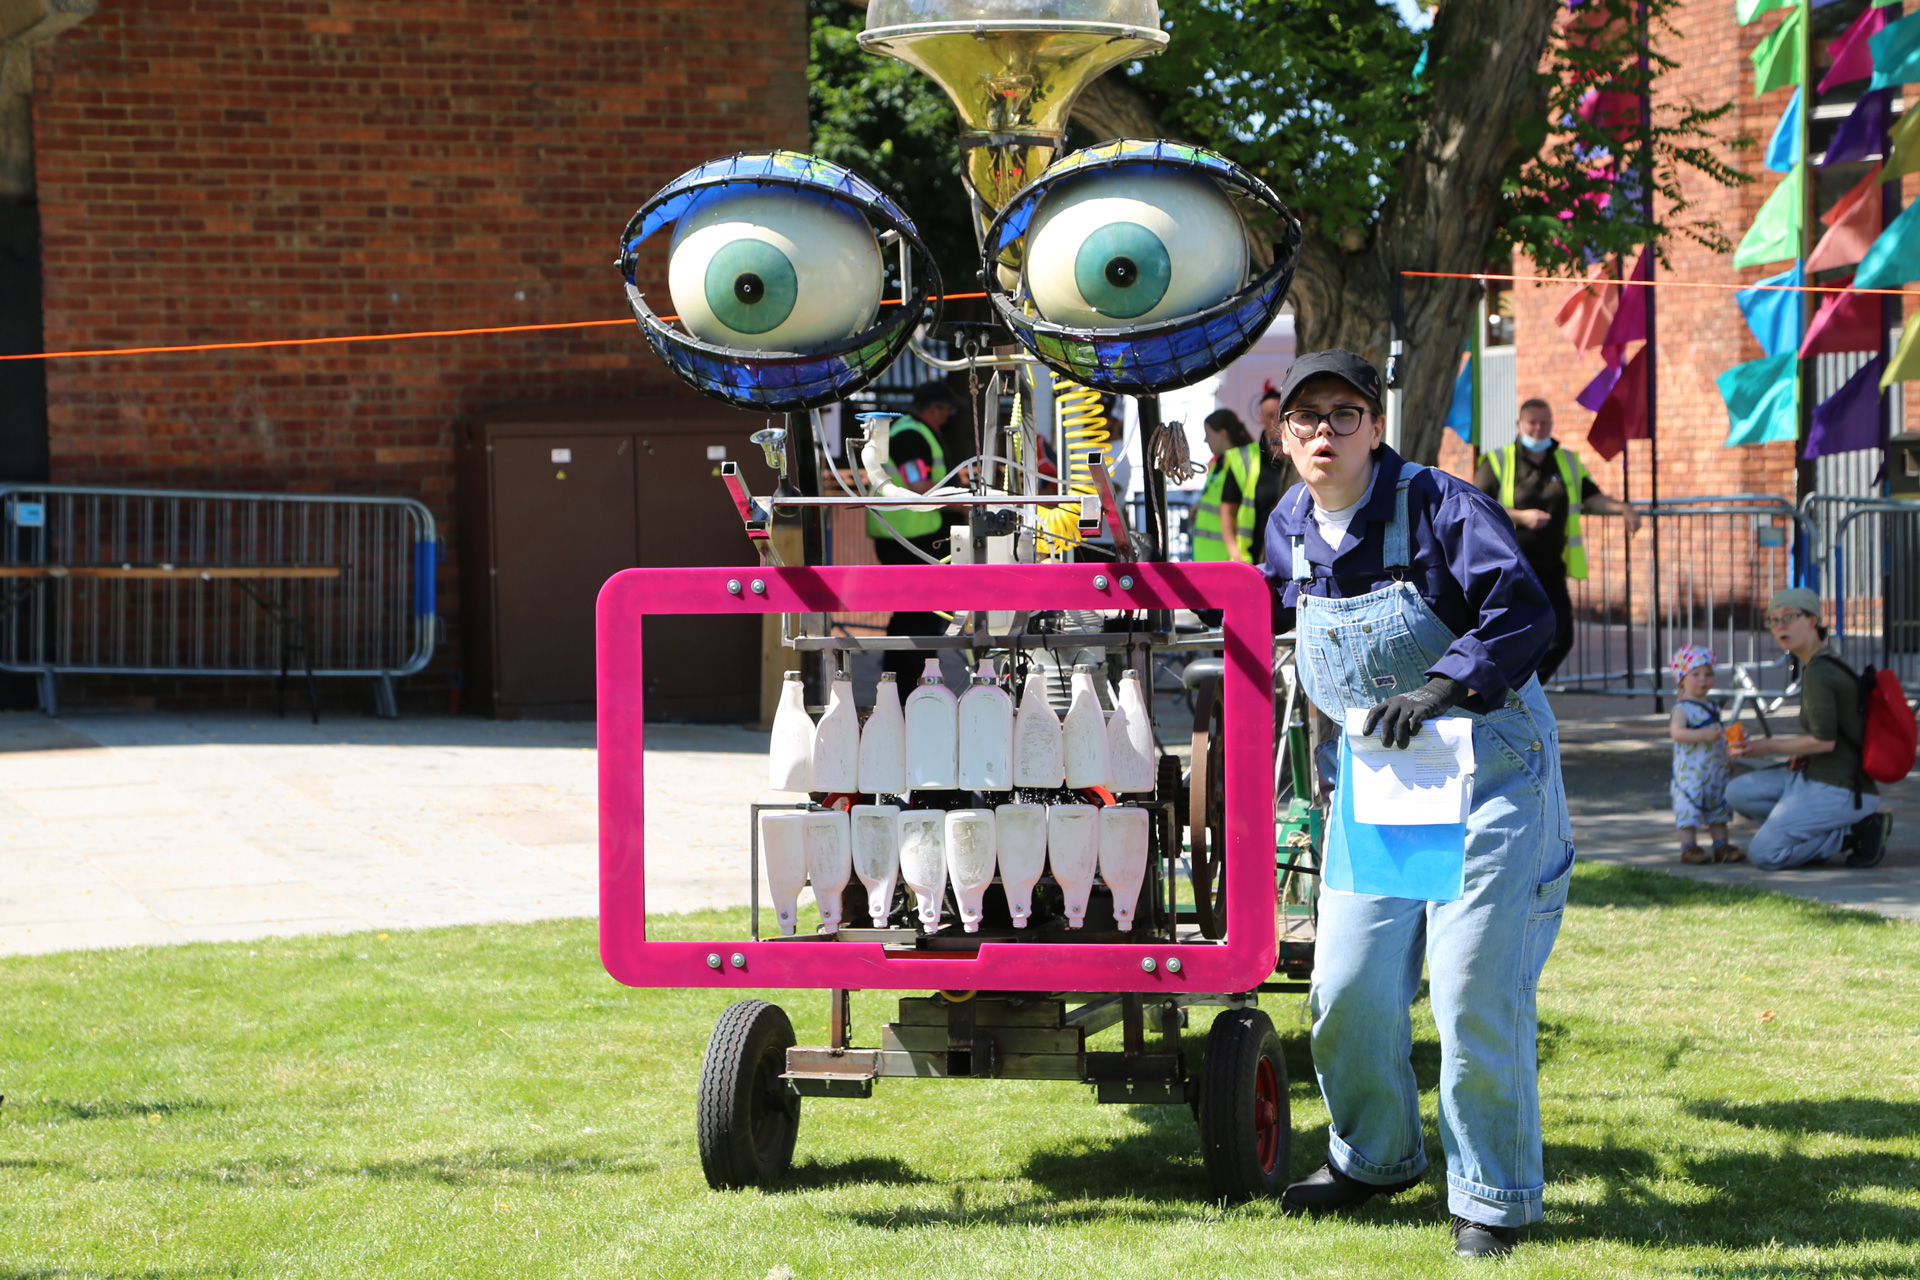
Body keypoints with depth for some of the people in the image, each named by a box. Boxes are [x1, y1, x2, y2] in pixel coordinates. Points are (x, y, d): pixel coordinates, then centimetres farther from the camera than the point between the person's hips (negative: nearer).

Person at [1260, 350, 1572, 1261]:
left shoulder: (1439, 508, -15)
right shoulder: (1291, 528, 5)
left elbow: (1524, 613, -26)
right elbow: (1272, 603, 28)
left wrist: (1443, 685, -37)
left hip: (1487, 776, -5)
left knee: (1474, 997, -8)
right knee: (1350, 989, 2)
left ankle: (1492, 1198, 7)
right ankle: (1373, 1155, 28)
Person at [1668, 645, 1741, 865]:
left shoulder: (1712, 708, 15)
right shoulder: (1683, 708, -11)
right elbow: (1676, 732, -26)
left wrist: (1727, 761, 25)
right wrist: (1704, 735, -34)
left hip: (1716, 770, 8)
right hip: (1690, 771, -8)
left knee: (1719, 807, 11)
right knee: (1689, 808, -7)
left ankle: (1721, 845, 17)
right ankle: (1688, 847, -1)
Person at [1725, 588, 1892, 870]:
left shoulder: (1818, 673, -18)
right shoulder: (1827, 662, 13)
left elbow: (1825, 741, -23)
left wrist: (1770, 746, -9)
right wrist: (1804, 750, 9)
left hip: (1836, 791, -10)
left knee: (1762, 854, -11)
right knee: (1739, 792, 8)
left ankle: (1855, 833, -6)